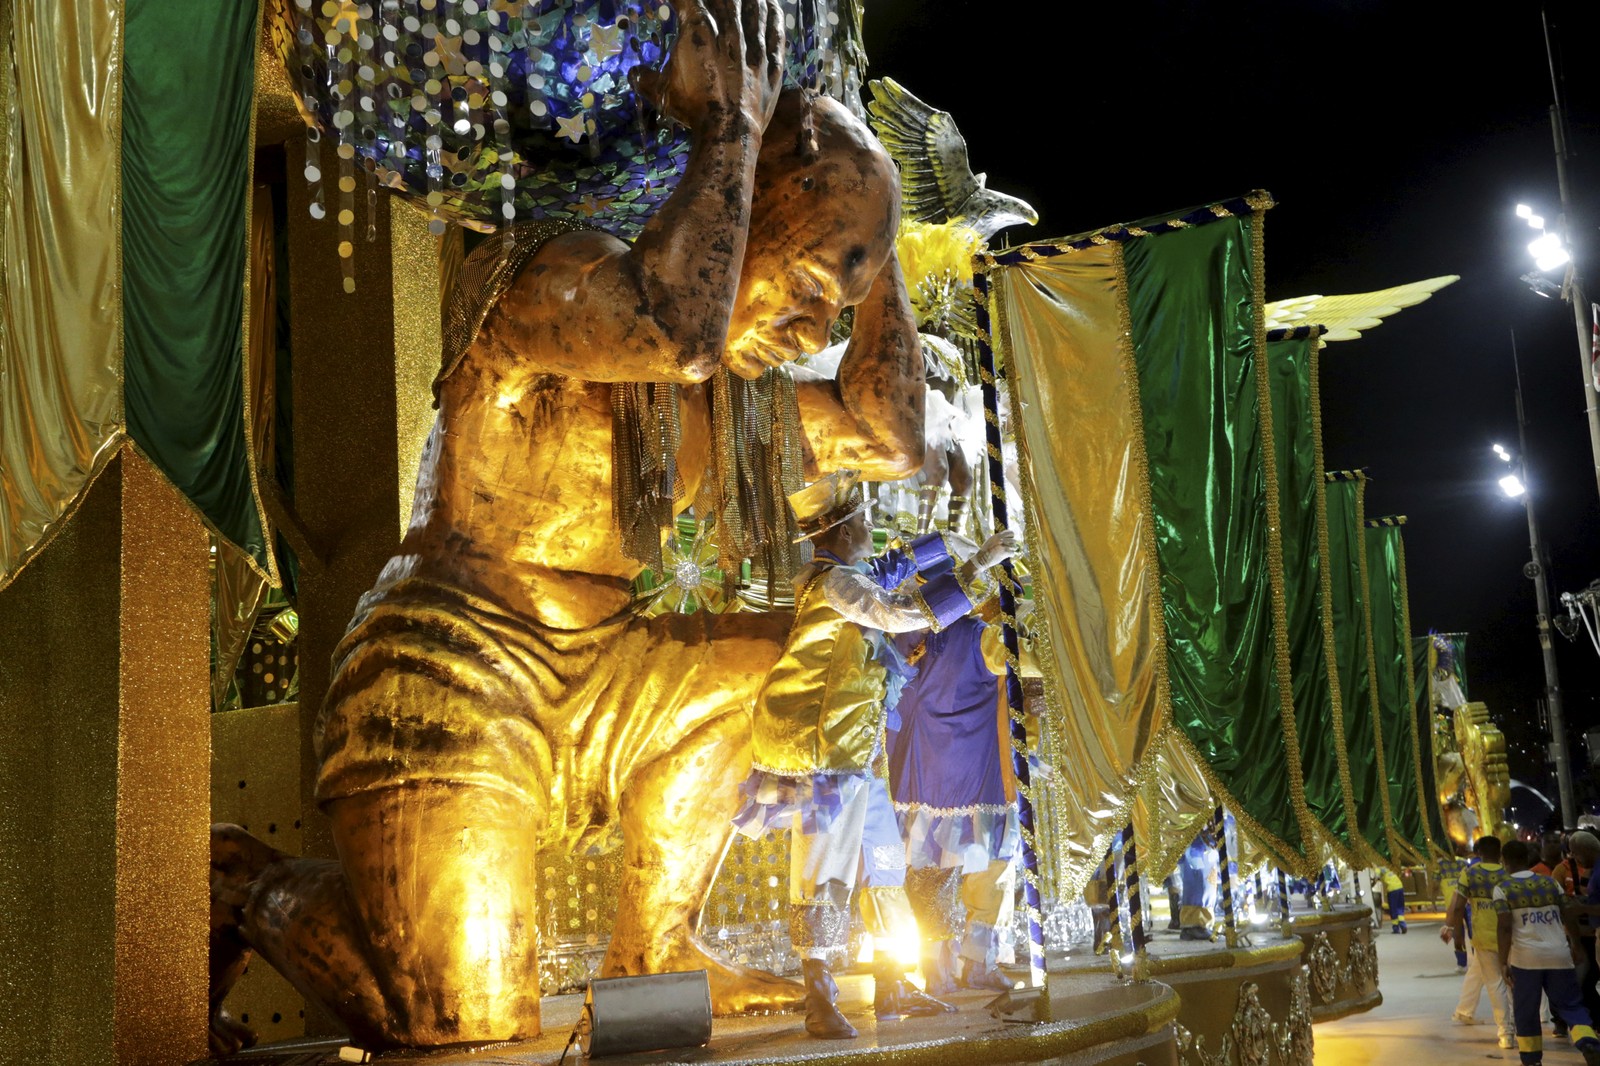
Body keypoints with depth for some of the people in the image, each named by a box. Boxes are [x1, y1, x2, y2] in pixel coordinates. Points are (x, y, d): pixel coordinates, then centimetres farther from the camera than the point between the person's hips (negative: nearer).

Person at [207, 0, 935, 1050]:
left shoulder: (720, 385, 13)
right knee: (471, 1034, -16)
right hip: (445, 693, -9)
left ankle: (653, 948, 10)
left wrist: (875, 250, 11)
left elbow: (892, 437, 16)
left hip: (580, 702, 9)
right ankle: (244, 884, 11)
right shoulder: (549, 271, -13)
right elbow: (674, 327, -36)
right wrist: (729, 126, -22)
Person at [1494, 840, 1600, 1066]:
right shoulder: (1551, 883, 9)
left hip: (1525, 957, -2)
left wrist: (1503, 961, -8)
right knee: (1570, 1005, 11)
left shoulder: (1503, 888, -1)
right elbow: (1570, 917, 11)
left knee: (1526, 1011, 12)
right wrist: (1576, 945, 27)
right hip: (1559, 954, 3)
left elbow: (1504, 926, -11)